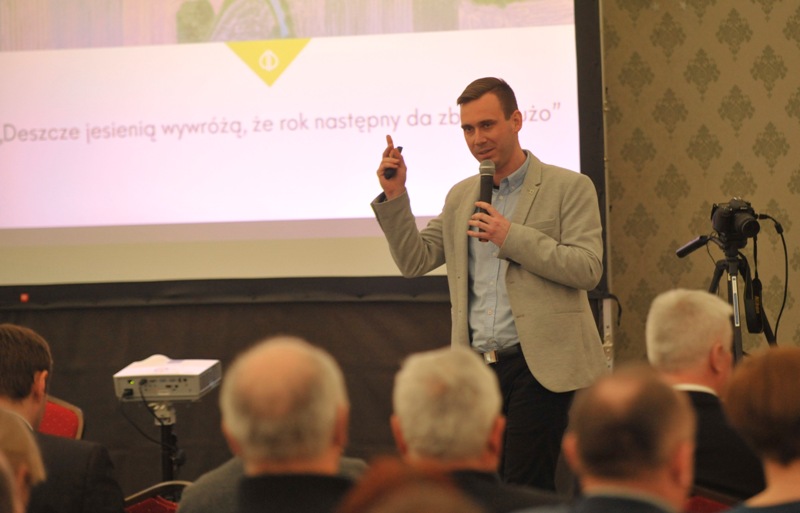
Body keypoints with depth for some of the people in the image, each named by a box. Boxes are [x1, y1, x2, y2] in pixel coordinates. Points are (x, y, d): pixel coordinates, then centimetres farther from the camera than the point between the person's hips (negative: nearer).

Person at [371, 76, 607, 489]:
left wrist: (511, 237, -14)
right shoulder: (461, 197, 18)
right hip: (479, 368, 5)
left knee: (525, 487, -13)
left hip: (537, 366, -5)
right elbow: (414, 261, 14)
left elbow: (588, 269, -9)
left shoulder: (569, 188, 1)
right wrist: (394, 197, 2)